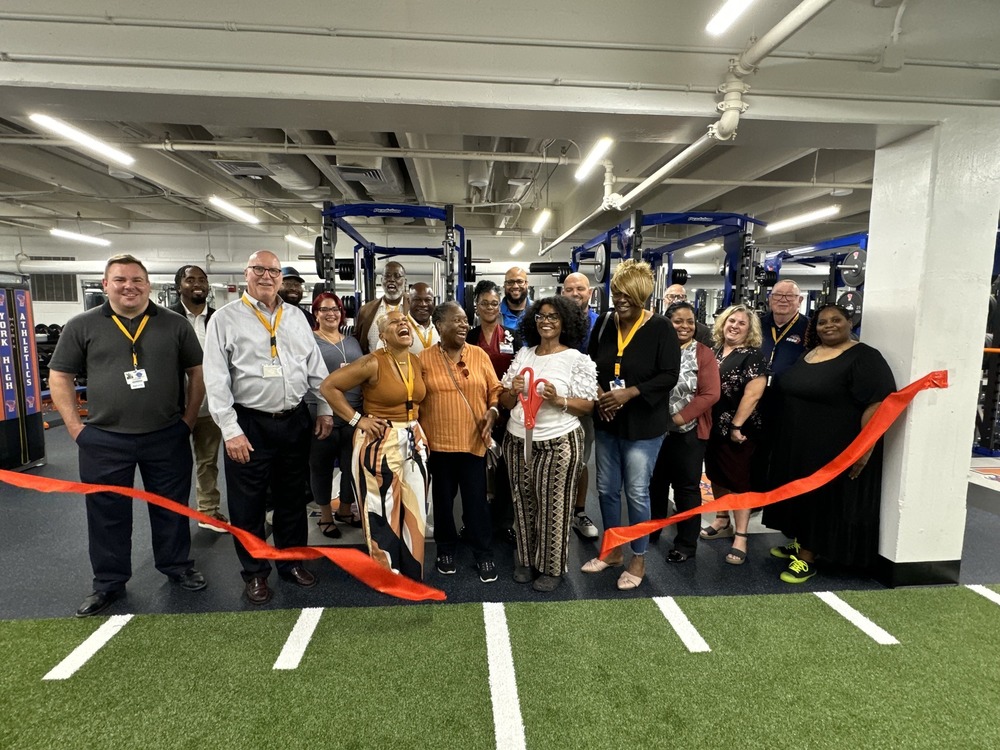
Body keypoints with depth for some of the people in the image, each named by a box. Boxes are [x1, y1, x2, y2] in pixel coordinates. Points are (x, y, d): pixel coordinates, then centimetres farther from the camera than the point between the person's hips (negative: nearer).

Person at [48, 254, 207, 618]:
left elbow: (197, 371, 7)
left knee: (171, 507, 13)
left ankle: (177, 565, 32)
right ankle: (108, 583, 28)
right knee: (107, 513, 11)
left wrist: (189, 417, 2)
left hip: (167, 438, 0)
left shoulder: (175, 325, 2)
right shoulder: (82, 326, 1)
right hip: (104, 441, 0)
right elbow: (59, 376, 5)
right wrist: (75, 426, -2)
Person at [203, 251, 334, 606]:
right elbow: (216, 379, -8)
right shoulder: (225, 318, -4)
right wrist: (230, 430, -13)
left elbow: (316, 367, 12)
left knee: (293, 497, 16)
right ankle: (255, 573, 26)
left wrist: (324, 409, 7)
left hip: (295, 420, 4)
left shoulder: (296, 317, 9)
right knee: (248, 504, 8)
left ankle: (293, 561, 33)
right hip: (250, 424, -3)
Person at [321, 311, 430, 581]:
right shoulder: (373, 363, -14)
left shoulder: (417, 362, 5)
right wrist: (357, 419, -14)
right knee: (383, 512, 4)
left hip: (414, 441, 7)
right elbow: (329, 386, -13)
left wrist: (418, 430, 4)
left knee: (413, 510, 13)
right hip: (380, 443, -6)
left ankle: (411, 573, 30)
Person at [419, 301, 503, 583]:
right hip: (439, 442, 0)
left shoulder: (479, 355, 1)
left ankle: (483, 554, 23)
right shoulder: (424, 359, -3)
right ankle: (446, 549, 33)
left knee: (476, 499, 7)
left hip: (474, 441, 1)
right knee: (443, 498, 14)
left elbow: (495, 389, 6)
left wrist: (493, 411, -11)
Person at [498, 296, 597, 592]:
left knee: (553, 506, 4)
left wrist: (559, 400, -21)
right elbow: (505, 402, 11)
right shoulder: (523, 354, 8)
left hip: (558, 443, -4)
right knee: (524, 503, 12)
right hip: (518, 440, 4)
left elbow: (588, 405, -5)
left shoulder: (577, 359, -4)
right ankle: (525, 560, 30)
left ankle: (552, 568, 21)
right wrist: (513, 392, -11)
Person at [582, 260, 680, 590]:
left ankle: (638, 560, 24)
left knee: (636, 492, 4)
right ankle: (613, 550, 34)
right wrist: (598, 393, -10)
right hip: (606, 421, 5)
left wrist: (629, 393, -25)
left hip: (643, 424, -5)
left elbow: (669, 375, -16)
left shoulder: (660, 328, -12)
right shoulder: (604, 323, 2)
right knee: (606, 489, 14)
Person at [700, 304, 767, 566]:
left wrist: (736, 426, -19)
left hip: (737, 430, -7)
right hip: (712, 426, 7)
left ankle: (740, 536, 11)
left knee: (738, 480, 1)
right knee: (716, 475, 16)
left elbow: (753, 394, -19)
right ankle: (722, 522, 33)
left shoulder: (753, 356, -12)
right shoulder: (714, 351, 9)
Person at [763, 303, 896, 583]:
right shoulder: (808, 354, 11)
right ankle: (799, 543, 32)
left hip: (836, 448, -7)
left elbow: (878, 404, -18)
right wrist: (786, 438, 16)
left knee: (823, 500, 2)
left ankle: (807, 558, 11)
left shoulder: (864, 358, -12)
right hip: (798, 444, 7)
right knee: (801, 497, 16)